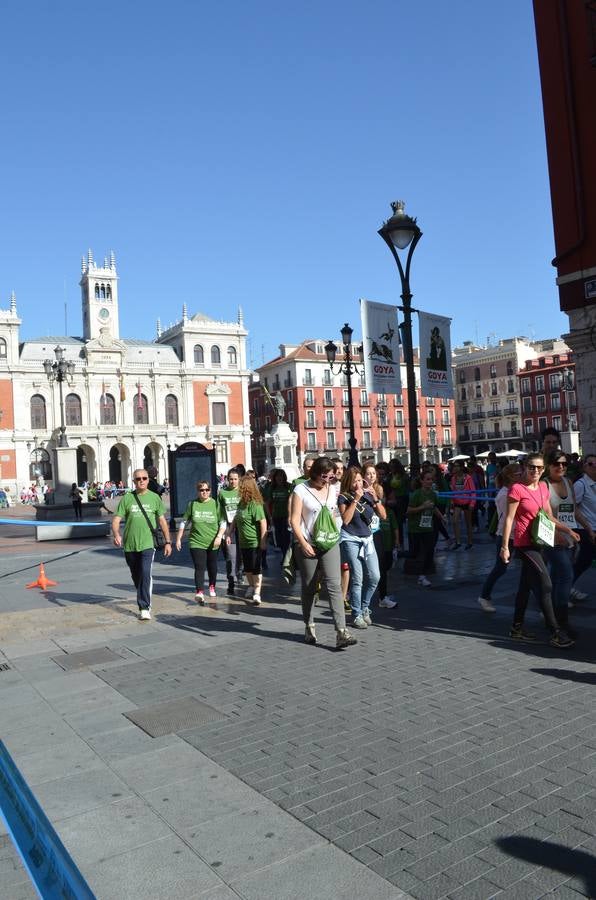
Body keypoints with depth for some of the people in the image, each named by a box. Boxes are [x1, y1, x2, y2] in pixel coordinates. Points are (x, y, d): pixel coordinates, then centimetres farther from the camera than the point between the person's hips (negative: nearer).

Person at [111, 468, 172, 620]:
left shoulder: (154, 498, 5)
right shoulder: (127, 498, 3)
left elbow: (162, 521, 11)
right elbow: (116, 519, -1)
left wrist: (168, 542, 10)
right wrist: (116, 534, -21)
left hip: (147, 544, -2)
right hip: (129, 545, 2)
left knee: (146, 575, -17)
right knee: (136, 577, 14)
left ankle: (144, 608, -14)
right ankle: (144, 601, 35)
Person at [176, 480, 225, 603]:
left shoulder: (215, 504, -1)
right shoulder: (192, 504, 1)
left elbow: (223, 522, 0)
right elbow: (184, 522, 8)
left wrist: (219, 536, -13)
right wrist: (178, 539, 7)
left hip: (213, 543, 1)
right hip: (196, 542, -1)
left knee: (212, 566, 16)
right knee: (199, 568, -13)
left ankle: (212, 587, 39)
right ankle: (199, 592, -20)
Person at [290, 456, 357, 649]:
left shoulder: (333, 490, 8)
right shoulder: (301, 490, -6)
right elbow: (294, 520, -9)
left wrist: (335, 535, 12)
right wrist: (303, 543, -18)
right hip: (307, 545, -3)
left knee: (334, 585, -9)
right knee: (309, 587, 10)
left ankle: (341, 632, -13)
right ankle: (309, 627, 27)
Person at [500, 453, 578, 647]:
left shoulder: (543, 487, 9)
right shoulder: (517, 489, -12)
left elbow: (549, 517, 16)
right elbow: (509, 519, -12)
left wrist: (569, 531, 6)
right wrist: (504, 547, -14)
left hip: (538, 543, 8)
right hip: (525, 544, -7)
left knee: (526, 586, 14)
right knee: (545, 585, -10)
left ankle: (517, 628, 24)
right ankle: (555, 633, -4)